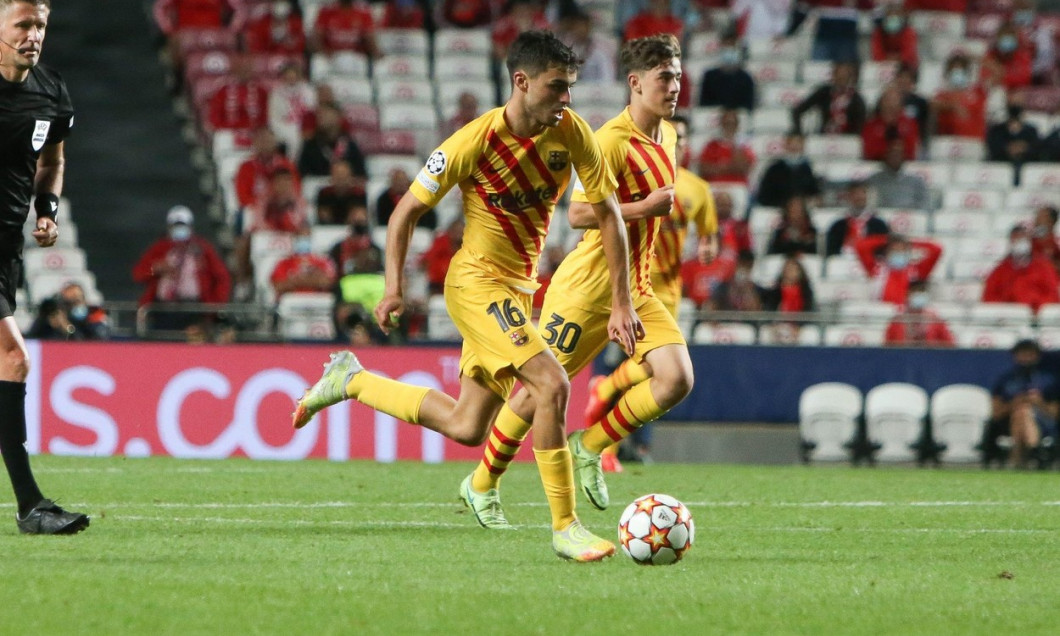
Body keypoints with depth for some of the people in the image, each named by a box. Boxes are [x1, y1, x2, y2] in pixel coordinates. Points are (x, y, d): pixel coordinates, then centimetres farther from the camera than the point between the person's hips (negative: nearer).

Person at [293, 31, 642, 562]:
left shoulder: (570, 132, -6)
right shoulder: (475, 142, -19)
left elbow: (608, 213, 1)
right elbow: (407, 209, -8)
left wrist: (621, 303, -4)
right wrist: (394, 288, -15)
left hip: (517, 288, 7)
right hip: (477, 282, -7)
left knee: (466, 428, 11)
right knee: (551, 384, -23)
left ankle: (351, 381, 28)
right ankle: (565, 528, -16)